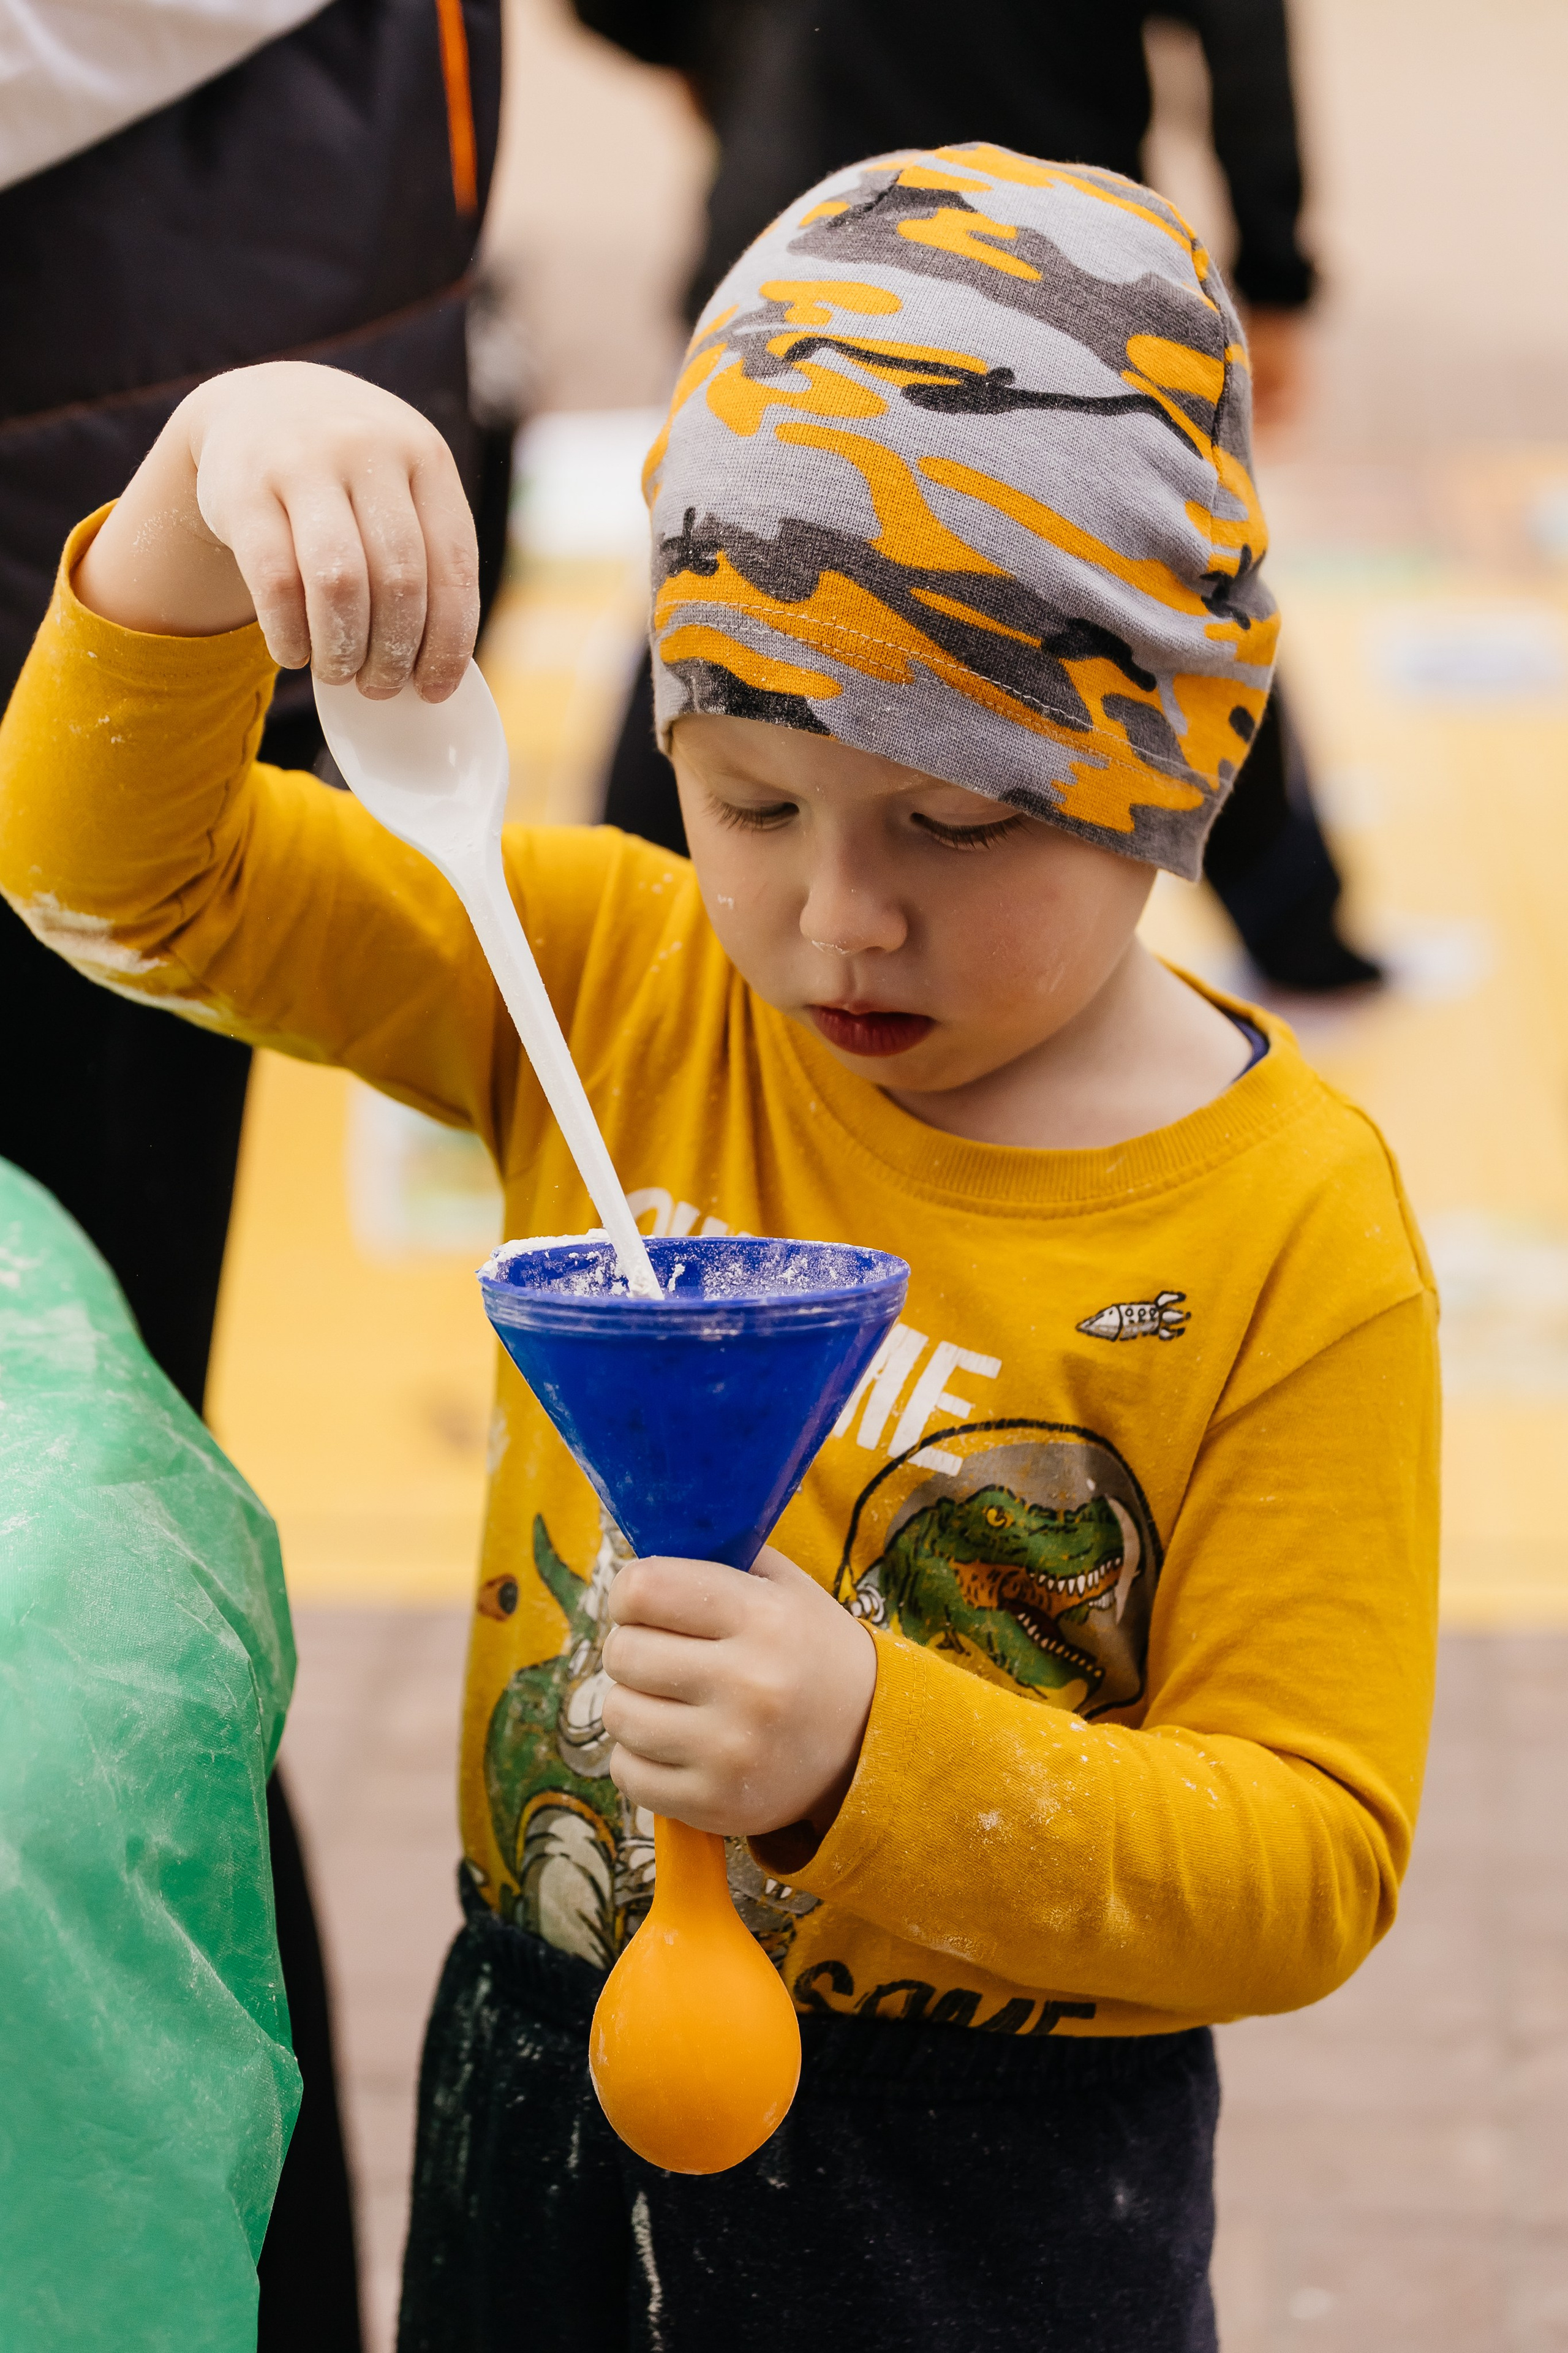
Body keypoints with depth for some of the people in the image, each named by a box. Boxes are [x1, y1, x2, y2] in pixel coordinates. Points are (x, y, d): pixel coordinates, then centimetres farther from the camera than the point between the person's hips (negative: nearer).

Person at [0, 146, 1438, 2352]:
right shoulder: (618, 986, -6)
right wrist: (210, 498, -25)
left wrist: (877, 1758, -32)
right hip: (546, 2088, 3)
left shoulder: (1287, 1234, -17)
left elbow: (1310, 1859, -16)